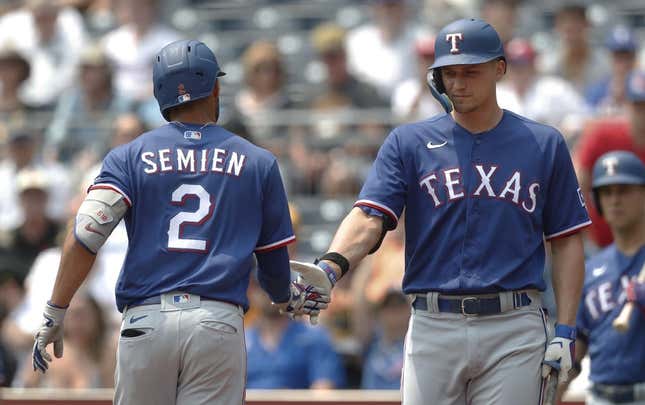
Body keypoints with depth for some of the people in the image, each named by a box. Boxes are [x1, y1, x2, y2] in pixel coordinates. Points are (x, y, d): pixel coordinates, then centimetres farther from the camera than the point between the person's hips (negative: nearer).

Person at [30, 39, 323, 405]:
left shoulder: (130, 157, 8)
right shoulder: (258, 163, 10)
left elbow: (86, 236, -5)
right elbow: (274, 257, 15)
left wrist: (54, 314, -3)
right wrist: (287, 299, 37)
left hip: (145, 323, 1)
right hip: (219, 326, 0)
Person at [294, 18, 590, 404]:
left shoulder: (545, 144, 8)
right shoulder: (409, 142, 7)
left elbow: (567, 241, 9)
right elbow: (370, 217, -6)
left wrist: (565, 332, 0)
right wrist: (331, 267, -27)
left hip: (515, 330, -1)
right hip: (433, 326, 1)